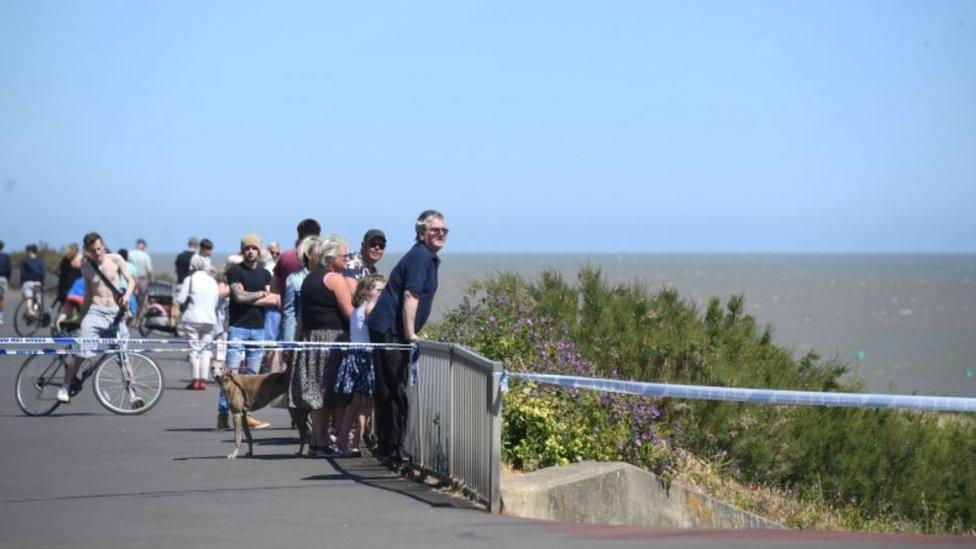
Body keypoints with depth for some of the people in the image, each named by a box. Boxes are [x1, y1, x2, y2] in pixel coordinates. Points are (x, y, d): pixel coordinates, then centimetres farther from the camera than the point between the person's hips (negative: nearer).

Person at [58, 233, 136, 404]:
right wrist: (82, 314, 18)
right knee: (80, 353, -12)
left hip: (116, 313, 0)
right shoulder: (86, 267, 7)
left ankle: (132, 394, 10)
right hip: (95, 312, 0)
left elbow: (130, 280, 4)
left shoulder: (115, 259, 4)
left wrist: (127, 295, -16)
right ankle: (64, 388, 0)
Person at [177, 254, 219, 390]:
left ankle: (195, 380, -5)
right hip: (210, 319, 4)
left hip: (193, 319, -4)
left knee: (194, 348, 0)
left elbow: (180, 299, -9)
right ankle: (203, 380, 2)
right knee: (206, 350, 8)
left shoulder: (190, 279, -5)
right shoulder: (213, 281, 10)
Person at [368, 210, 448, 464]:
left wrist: (411, 333, 23)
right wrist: (410, 334, -20)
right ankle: (392, 450, -6)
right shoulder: (420, 257, -13)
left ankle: (386, 446, 21)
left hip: (388, 330, 11)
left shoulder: (429, 258, 20)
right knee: (395, 391, -8)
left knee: (388, 390, 15)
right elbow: (410, 296, -20)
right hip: (390, 330, -11)